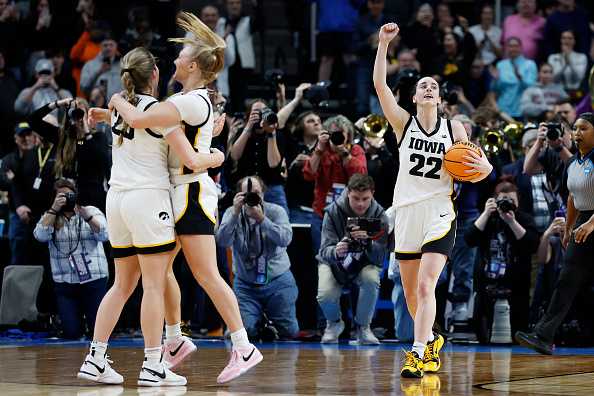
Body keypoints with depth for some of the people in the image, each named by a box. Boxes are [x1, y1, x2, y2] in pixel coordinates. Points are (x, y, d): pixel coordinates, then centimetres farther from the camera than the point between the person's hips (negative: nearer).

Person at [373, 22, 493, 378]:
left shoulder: (454, 128, 4)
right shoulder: (404, 122, 3)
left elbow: (482, 169, 8)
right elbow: (380, 84, -9)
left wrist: (483, 167, -16)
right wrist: (384, 44, -16)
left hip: (439, 213, -2)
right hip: (407, 211, 2)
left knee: (426, 286, -17)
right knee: (410, 291, 10)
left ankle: (417, 355, -22)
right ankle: (431, 341, 34)